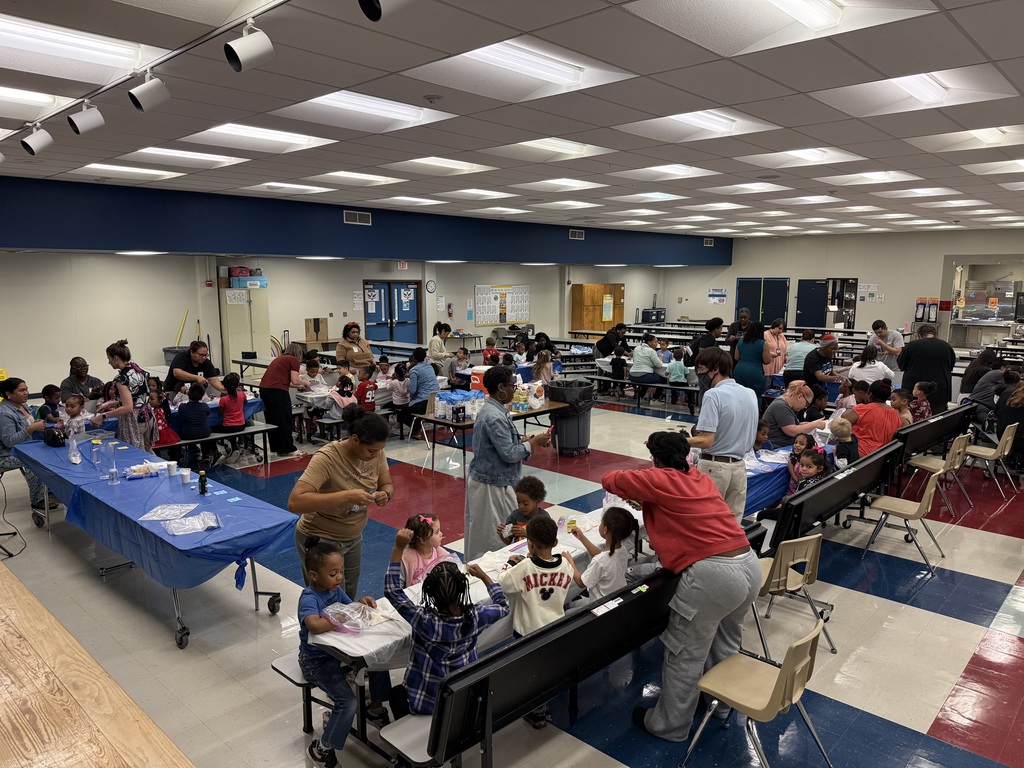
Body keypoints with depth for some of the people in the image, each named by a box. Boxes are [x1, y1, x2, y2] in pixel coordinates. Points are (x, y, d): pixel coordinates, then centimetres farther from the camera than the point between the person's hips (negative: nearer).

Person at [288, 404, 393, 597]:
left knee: (349, 599, 20)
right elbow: (295, 503, -38)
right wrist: (346, 496, -43)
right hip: (321, 540, -6)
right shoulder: (327, 458, -30)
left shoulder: (376, 452, -12)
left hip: (353, 538, 6)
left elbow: (387, 485, 1)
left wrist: (385, 494, -23)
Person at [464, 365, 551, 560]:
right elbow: (509, 454, -23)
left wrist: (526, 439, 3)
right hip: (492, 485, -10)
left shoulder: (491, 409, 8)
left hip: (488, 480, 10)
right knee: (493, 538, 0)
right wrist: (533, 443, -11)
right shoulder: (494, 417, -23)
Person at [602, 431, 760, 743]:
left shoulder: (658, 480, -2)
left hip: (712, 573, -8)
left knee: (685, 656, 10)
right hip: (749, 564, 8)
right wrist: (647, 498, 35)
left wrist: (632, 491, 29)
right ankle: (719, 704, 49)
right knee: (725, 644, 28)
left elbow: (609, 479, 9)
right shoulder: (702, 478, 18)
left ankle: (669, 726, 26)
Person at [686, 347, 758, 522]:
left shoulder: (713, 394, -16)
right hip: (739, 467, 7)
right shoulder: (750, 393, 6)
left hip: (714, 466, -6)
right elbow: (751, 437, 15)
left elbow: (706, 441, -21)